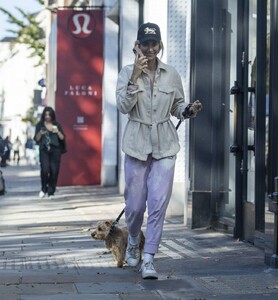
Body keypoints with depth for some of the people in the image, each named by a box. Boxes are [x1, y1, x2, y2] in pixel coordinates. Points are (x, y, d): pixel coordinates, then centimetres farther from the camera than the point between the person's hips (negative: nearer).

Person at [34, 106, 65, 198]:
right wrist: (40, 133, -14)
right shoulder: (40, 125, 7)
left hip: (55, 150, 1)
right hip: (44, 150, -1)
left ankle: (51, 192, 6)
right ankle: (44, 189, 3)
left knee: (54, 171, -4)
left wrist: (58, 132, -12)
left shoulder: (57, 125, 9)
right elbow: (36, 139, 5)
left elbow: (62, 138, 8)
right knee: (45, 169, -17)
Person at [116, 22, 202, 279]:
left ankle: (149, 259, -3)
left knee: (158, 203, -8)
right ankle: (133, 242, 37)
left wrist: (188, 111, -8)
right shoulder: (127, 72, -2)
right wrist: (136, 76, -22)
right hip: (137, 145, -1)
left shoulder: (171, 74, 3)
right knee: (135, 203, 7)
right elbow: (123, 107, -15)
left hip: (165, 146, 1)